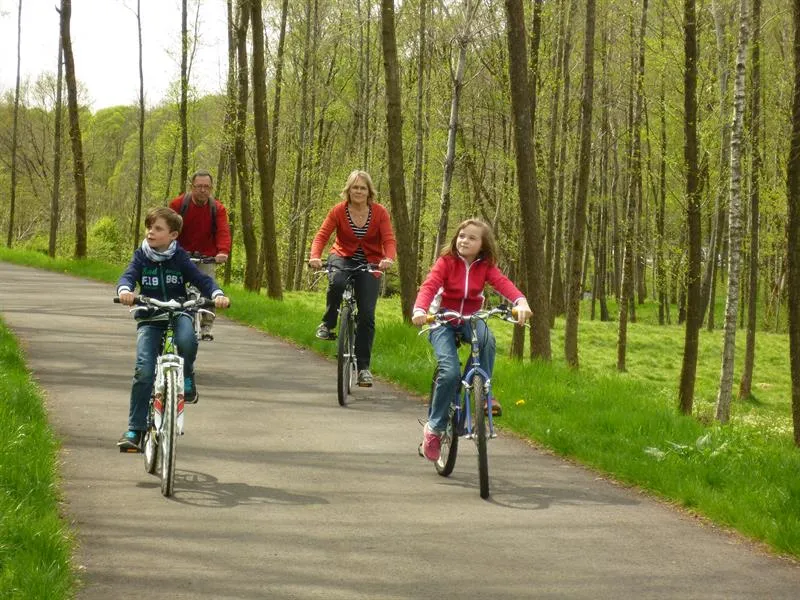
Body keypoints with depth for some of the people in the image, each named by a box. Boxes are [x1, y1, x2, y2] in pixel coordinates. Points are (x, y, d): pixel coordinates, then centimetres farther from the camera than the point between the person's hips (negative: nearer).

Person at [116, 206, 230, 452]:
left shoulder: (179, 258, 3)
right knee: (144, 370, -17)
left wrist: (217, 294, -27)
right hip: (149, 320, 0)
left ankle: (186, 377, -4)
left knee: (187, 340, -36)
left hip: (178, 314, 0)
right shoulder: (141, 257, 3)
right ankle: (135, 430, -9)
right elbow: (128, 276, -12)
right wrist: (125, 290, -37)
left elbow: (202, 279, -6)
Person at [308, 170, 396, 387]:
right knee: (337, 282, -38)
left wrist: (388, 259, -37)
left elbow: (389, 240, -15)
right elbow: (321, 236, -16)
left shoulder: (380, 212, -7)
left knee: (367, 315, -8)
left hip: (369, 264, 1)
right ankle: (328, 324, -14)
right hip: (343, 258, -1)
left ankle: (363, 367, 0)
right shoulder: (339, 211, -9)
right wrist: (315, 257, -36)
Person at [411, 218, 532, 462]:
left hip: (471, 320, 2)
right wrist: (420, 310, -45)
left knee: (487, 338, -34)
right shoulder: (446, 262, -10)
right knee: (450, 372, -22)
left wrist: (521, 302, -43)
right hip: (444, 322, -2)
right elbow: (429, 285, -24)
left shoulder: (485, 267, -3)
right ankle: (434, 426, -5)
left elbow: (503, 283, -21)